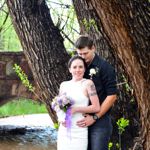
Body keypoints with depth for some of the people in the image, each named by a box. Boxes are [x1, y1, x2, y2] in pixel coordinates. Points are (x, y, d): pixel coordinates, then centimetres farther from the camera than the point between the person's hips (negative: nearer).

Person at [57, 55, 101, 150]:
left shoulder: (88, 83, -6)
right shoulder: (64, 85, 9)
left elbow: (96, 107, -11)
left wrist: (76, 109, -14)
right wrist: (60, 118, -2)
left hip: (79, 131, -5)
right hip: (64, 130, 5)